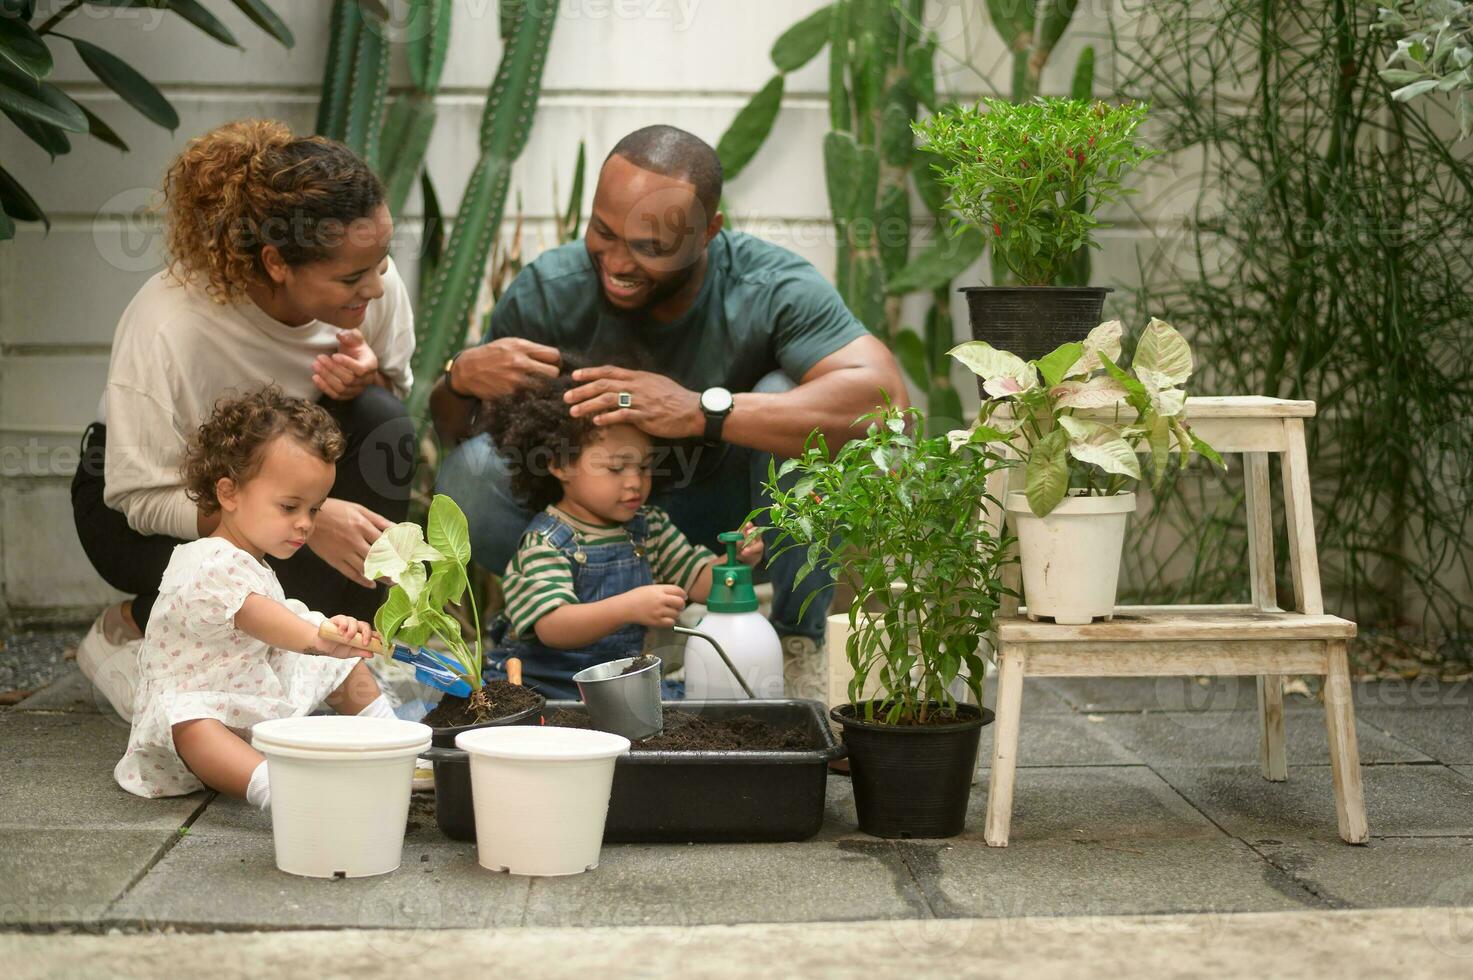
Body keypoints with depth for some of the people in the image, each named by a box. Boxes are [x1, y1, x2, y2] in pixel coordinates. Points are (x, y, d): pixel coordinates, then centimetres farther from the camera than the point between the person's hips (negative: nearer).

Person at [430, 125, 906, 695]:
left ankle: (796, 642, -15)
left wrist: (703, 411, -49)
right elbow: (451, 433, -6)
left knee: (791, 392, -29)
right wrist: (462, 379, -32)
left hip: (733, 511, -2)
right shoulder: (548, 290, -18)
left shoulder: (774, 289, -25)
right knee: (470, 477, -24)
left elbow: (884, 398, -42)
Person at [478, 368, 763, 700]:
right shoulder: (546, 541, -15)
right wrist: (628, 607, -43)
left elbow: (702, 583, 9)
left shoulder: (650, 526, 9)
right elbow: (551, 628, -28)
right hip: (544, 682, -5)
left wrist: (737, 562, -14)